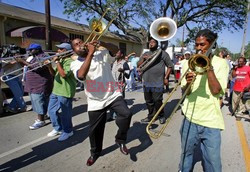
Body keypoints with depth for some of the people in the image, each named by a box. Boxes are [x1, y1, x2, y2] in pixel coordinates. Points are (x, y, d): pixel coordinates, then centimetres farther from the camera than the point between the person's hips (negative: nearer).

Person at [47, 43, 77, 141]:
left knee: (64, 113, 2)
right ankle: (58, 128, 34)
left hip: (65, 92, -10)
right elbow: (54, 73, 18)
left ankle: (67, 131, 22)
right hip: (56, 90, 10)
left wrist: (57, 62, -18)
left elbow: (63, 74, -26)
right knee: (51, 110, 18)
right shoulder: (61, 60, 15)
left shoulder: (70, 62, -15)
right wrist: (49, 65, 0)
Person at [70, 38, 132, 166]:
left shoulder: (101, 54, 4)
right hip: (95, 102, 0)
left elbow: (115, 49, -11)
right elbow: (81, 75, -25)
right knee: (95, 130, 13)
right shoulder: (75, 64, -2)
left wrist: (101, 43, -26)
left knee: (126, 114, -23)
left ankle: (120, 140, 6)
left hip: (113, 95, 0)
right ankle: (95, 152, 43)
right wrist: (90, 53, -25)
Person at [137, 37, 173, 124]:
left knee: (157, 101, 0)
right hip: (146, 83, 5)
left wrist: (166, 77, -6)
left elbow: (170, 66, 2)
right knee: (149, 101, 13)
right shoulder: (145, 54, 17)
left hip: (157, 83, -5)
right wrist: (143, 59, -7)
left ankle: (161, 116, 20)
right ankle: (151, 116, 28)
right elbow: (138, 65, 11)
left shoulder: (162, 53, 3)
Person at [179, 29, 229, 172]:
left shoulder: (221, 63, -1)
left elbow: (216, 90, -13)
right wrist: (188, 83, -21)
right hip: (190, 117, 2)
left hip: (211, 121, -2)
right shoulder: (190, 62, 4)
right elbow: (184, 92, 1)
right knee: (186, 153, 18)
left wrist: (209, 67, -16)